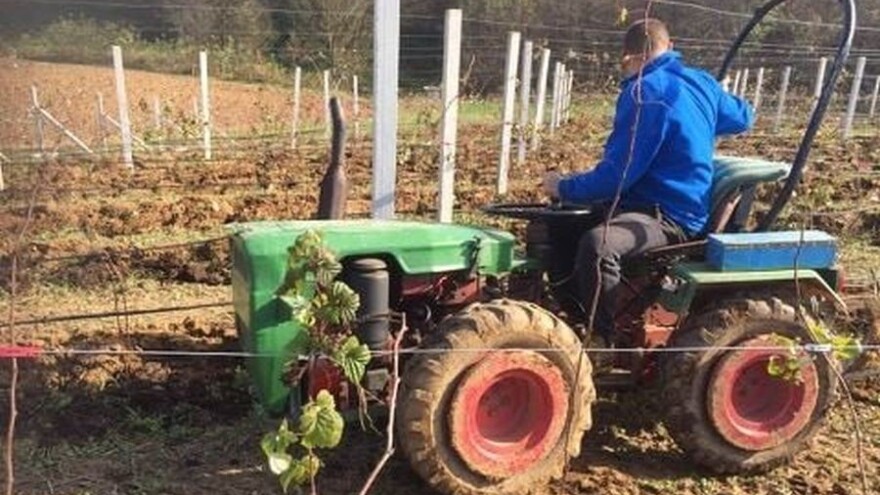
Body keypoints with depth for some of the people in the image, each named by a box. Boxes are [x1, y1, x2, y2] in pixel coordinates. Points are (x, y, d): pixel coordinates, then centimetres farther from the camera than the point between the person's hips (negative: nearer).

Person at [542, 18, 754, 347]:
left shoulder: (647, 92, -18)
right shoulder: (699, 82, 8)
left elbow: (618, 174, -21)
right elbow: (743, 118, 28)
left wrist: (564, 188, -6)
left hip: (668, 216, -10)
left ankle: (600, 341, -25)